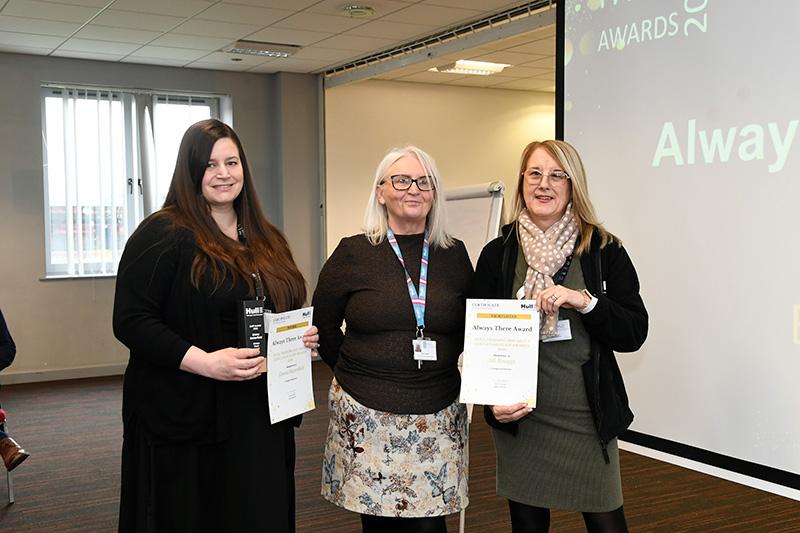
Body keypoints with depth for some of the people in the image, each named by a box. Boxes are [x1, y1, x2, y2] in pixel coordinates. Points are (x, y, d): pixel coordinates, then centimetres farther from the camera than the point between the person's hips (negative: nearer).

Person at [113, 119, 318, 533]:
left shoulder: (266, 239, 14)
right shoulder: (162, 235, -8)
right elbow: (131, 321, -14)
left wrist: (303, 335, 2)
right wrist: (204, 361, -24)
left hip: (261, 417, 6)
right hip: (188, 419, -6)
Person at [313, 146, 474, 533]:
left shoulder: (454, 255, 6)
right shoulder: (353, 254, 0)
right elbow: (322, 326, 7)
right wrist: (355, 373, 5)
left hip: (437, 421, 2)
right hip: (366, 415, -1)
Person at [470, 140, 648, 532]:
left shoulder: (604, 250, -1)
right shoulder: (498, 253, 2)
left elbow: (634, 333, -4)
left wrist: (585, 301, -19)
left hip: (589, 418, -1)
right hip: (519, 417, 1)